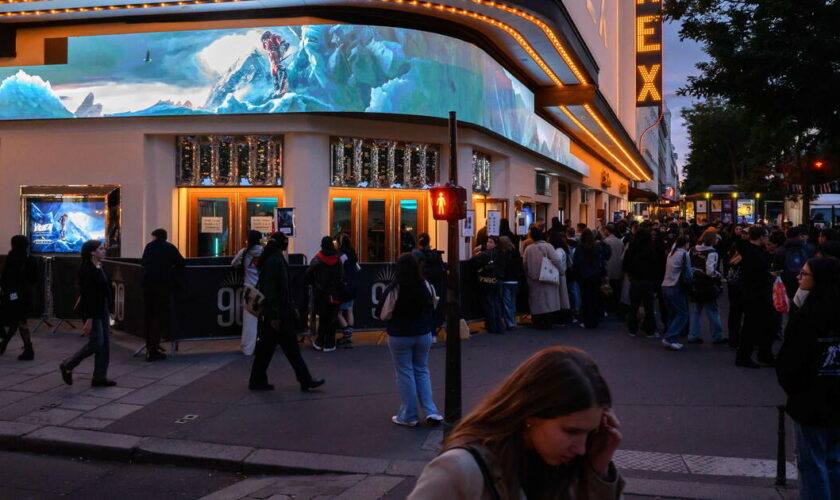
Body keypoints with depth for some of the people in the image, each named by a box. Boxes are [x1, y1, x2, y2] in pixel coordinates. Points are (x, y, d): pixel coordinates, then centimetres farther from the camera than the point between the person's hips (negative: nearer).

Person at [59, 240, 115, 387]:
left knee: (105, 344, 7)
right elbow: (86, 294, -19)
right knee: (96, 343, -6)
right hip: (92, 311, -9)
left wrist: (108, 312, 16)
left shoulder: (100, 268, 12)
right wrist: (89, 319, -22)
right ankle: (67, 366, 12)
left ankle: (99, 377, 13)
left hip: (103, 310, 9)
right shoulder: (86, 269, -15)